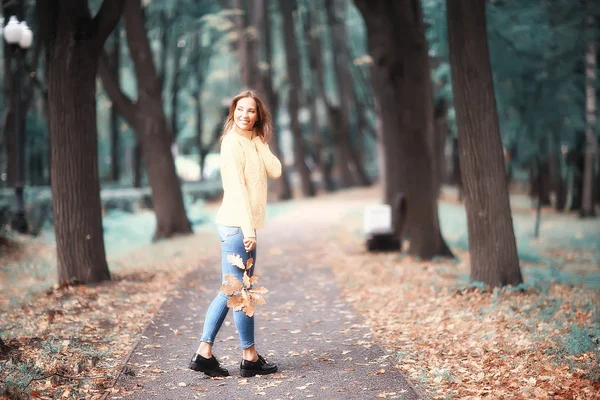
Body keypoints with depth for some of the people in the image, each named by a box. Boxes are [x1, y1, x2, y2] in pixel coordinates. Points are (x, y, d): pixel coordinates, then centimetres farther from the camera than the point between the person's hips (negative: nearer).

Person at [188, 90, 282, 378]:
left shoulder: (254, 142, 16)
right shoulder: (233, 142, -10)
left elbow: (275, 171, 4)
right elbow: (237, 189, -17)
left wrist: (259, 140, 0)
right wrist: (247, 229, -22)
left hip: (243, 225, 9)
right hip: (236, 225, -9)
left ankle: (204, 353, 13)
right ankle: (250, 357, 8)